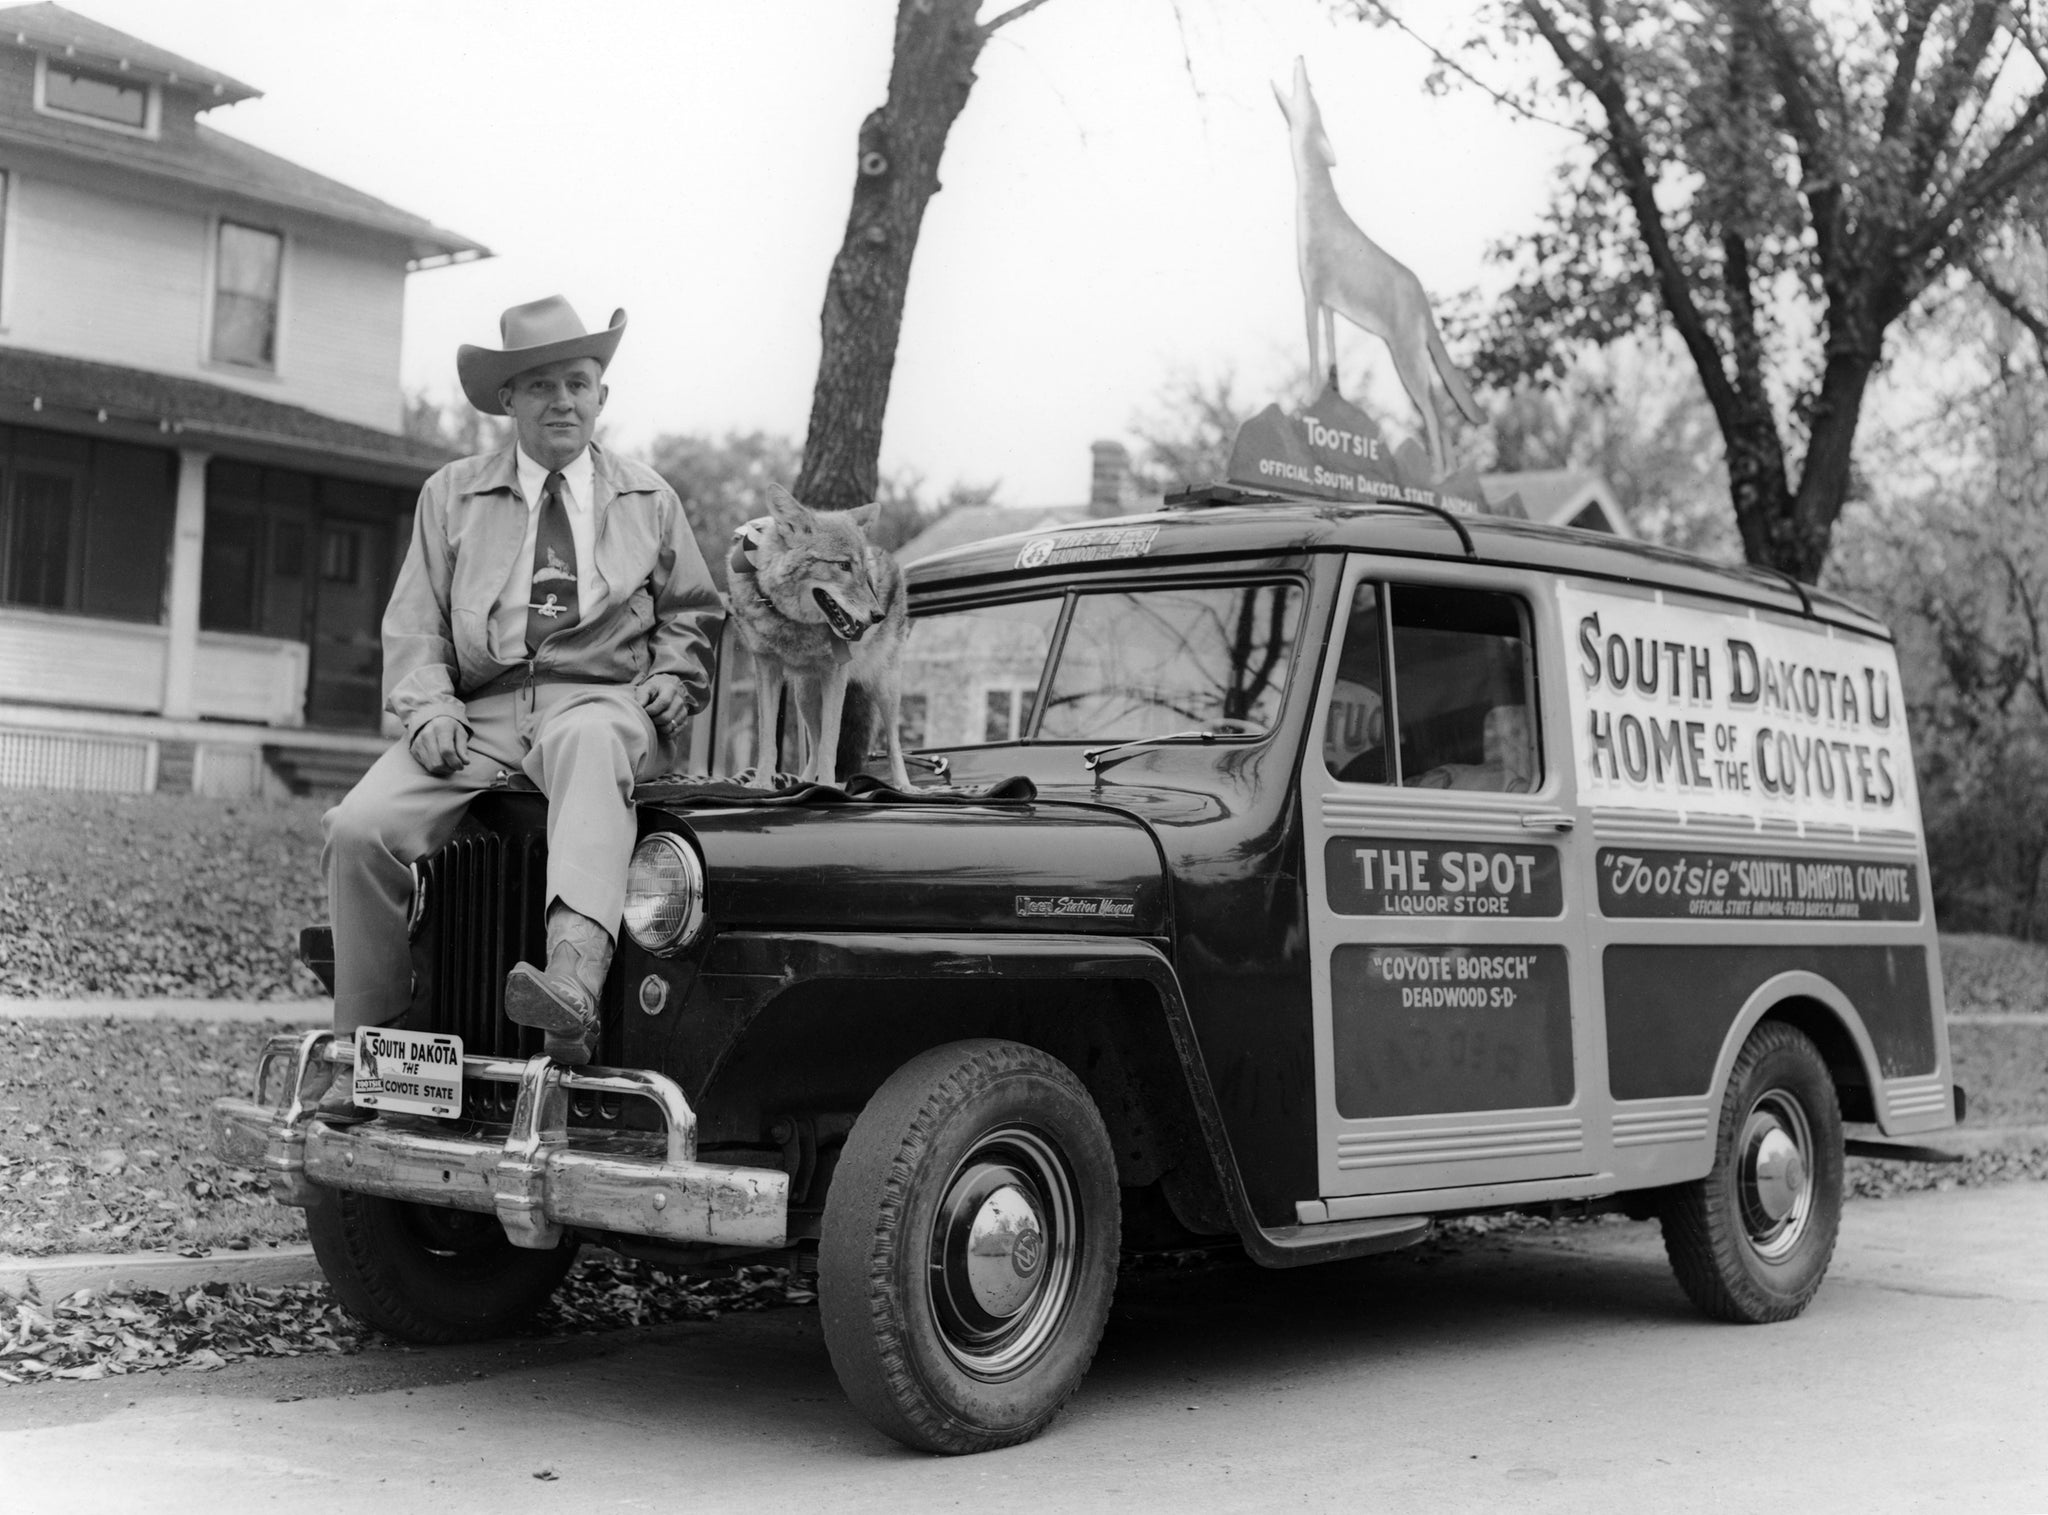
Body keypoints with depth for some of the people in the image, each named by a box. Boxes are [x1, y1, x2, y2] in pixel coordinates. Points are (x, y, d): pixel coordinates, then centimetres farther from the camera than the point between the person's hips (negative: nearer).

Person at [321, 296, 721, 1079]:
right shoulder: (452, 494, 16)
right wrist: (429, 706, -7)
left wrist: (672, 679, 3)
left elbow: (692, 611, 24)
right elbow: (414, 623, 11)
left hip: (600, 702, -2)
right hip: (479, 713, 2)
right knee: (359, 828, -22)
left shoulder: (648, 499, 18)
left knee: (587, 742, -41)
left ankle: (573, 979, -60)